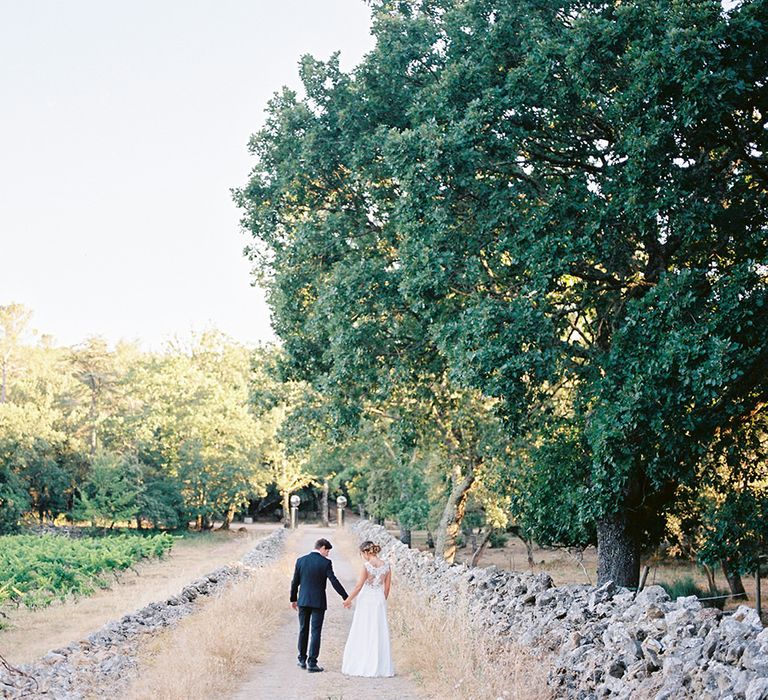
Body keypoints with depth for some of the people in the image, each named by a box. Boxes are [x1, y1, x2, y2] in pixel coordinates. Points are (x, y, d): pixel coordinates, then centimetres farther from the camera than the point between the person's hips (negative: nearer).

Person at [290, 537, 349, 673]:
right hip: (318, 602, -4)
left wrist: (293, 599, 16)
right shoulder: (325, 562, -9)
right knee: (315, 632, 1)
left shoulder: (301, 560, 1)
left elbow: (295, 582, 5)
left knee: (303, 630, 16)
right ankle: (312, 663, -2)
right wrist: (346, 597, -7)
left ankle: (302, 660, 24)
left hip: (303, 601, 4)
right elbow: (334, 581, -13)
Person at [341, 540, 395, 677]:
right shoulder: (386, 566, 2)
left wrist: (349, 599, 1)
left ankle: (363, 666, 7)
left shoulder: (367, 565, -12)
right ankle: (380, 666, 10)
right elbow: (387, 588, 7)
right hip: (379, 600, 5)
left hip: (366, 600, -4)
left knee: (363, 633, 5)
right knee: (379, 633, 10)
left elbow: (359, 586, -10)